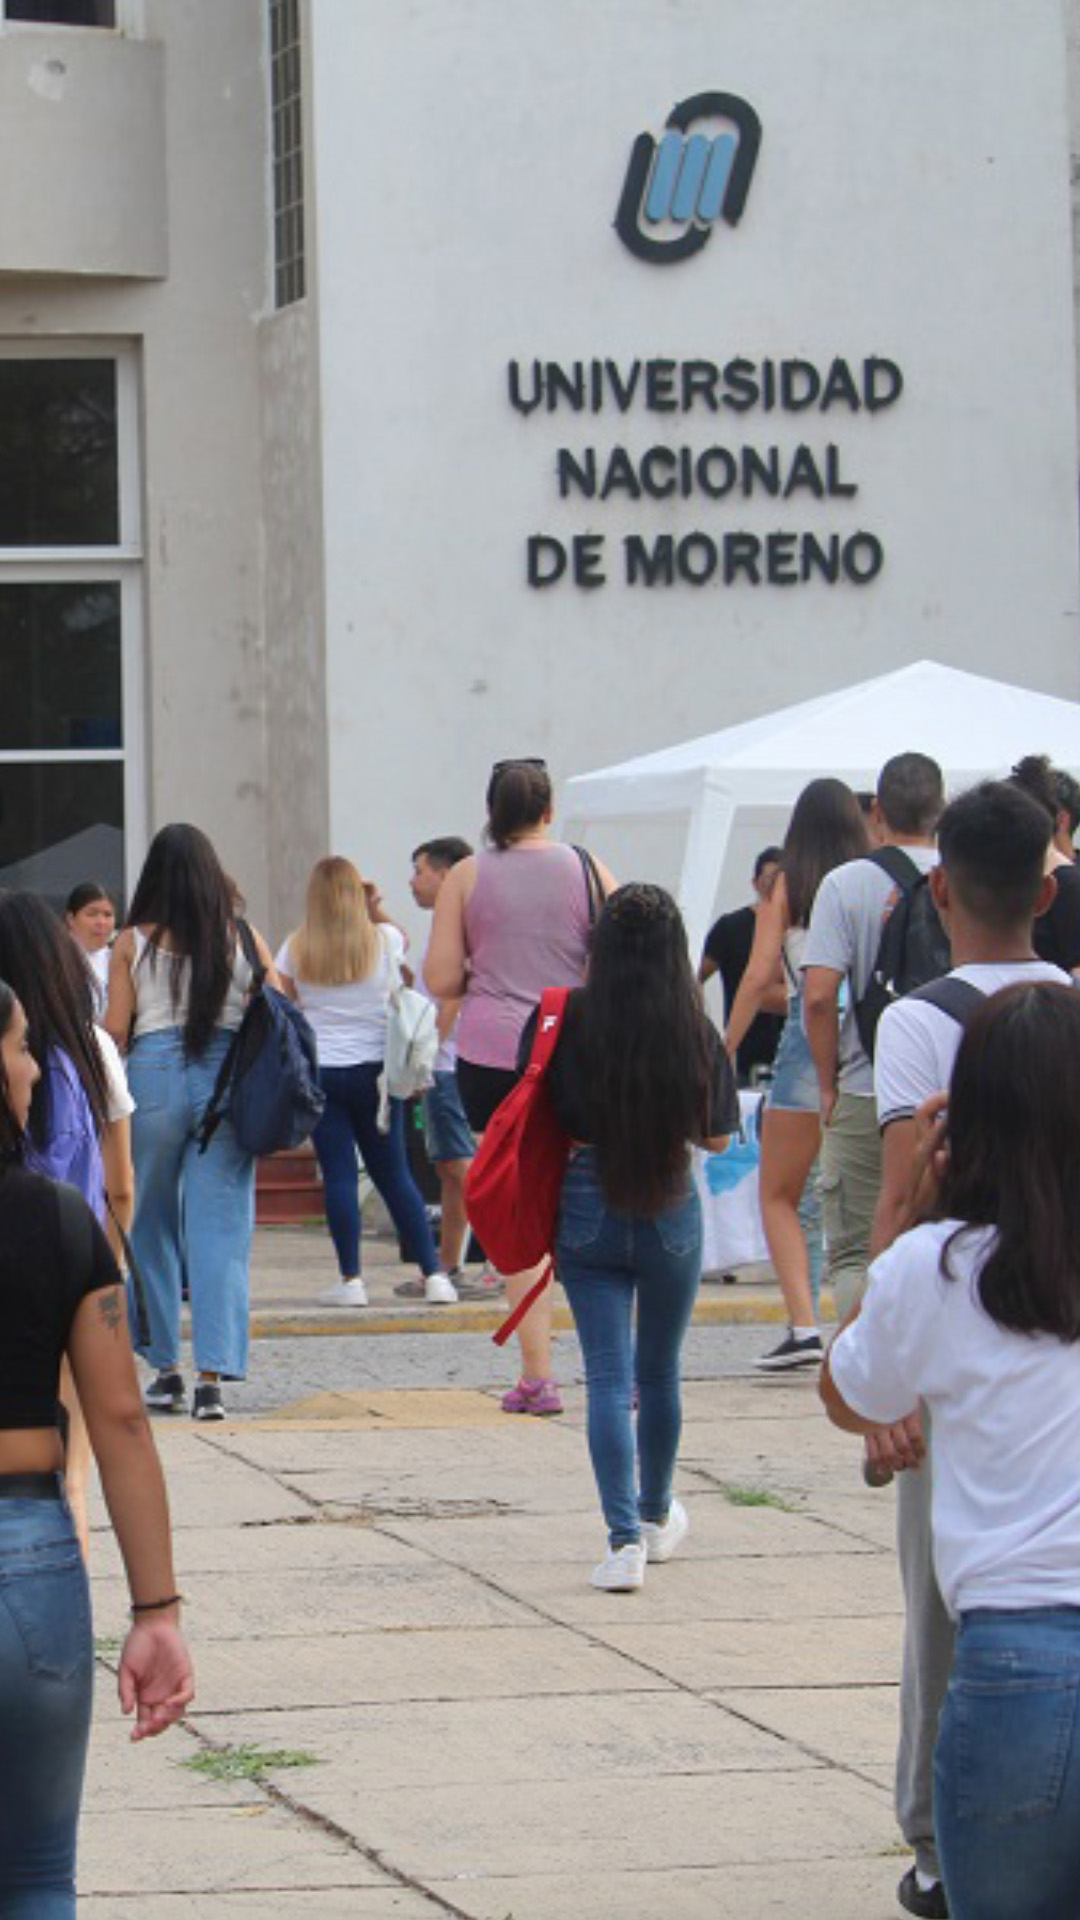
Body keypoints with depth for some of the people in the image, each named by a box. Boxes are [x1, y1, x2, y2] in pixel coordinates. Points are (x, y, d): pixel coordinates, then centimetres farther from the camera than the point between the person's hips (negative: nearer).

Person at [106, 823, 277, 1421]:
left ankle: (165, 1369, 18)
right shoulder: (243, 939, 4)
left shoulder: (132, 944, 1)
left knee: (152, 1226, 15)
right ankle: (212, 1376, -10)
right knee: (220, 1230, 0)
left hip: (151, 1078, 0)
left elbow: (114, 1030, -1)